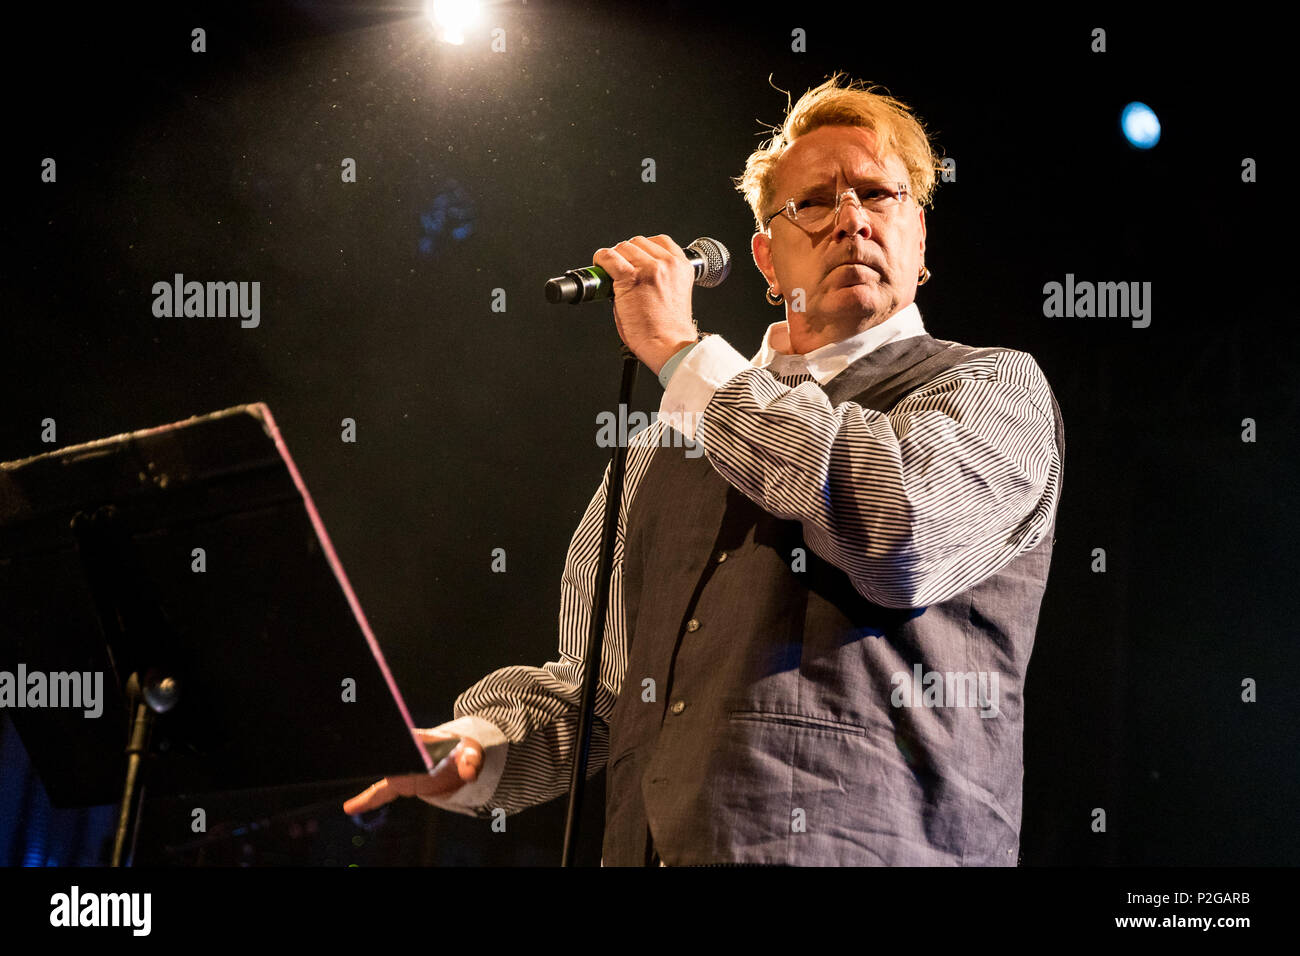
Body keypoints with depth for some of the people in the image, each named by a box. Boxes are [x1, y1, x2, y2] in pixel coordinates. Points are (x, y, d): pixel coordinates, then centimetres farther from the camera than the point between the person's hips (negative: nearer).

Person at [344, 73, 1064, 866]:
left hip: (871, 845, -4)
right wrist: (478, 744, 5)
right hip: (640, 846, 4)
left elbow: (903, 532, -13)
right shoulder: (666, 441, 22)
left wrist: (682, 354, -3)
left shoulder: (995, 386, 8)